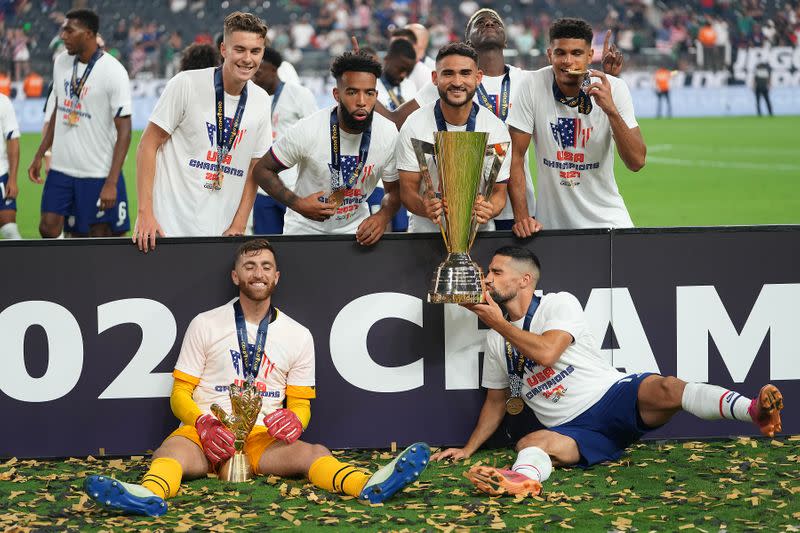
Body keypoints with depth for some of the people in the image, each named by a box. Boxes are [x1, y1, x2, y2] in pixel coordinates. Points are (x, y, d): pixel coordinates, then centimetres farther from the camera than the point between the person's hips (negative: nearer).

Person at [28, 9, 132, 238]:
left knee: (100, 235, 0)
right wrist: (39, 155, 14)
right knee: (48, 228, 1)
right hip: (61, 168, 6)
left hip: (98, 174, -6)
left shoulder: (113, 71, -14)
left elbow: (124, 131, -15)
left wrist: (111, 183, -21)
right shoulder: (61, 62, 7)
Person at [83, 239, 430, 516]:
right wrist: (204, 425, -15)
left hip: (263, 441, 1)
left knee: (312, 453, -29)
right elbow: (180, 395, 7)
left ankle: (370, 487, -59)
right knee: (174, 449, -36)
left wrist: (294, 420, -11)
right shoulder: (205, 325, 9)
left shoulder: (298, 336, 14)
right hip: (205, 436, -1)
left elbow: (301, 405, 15)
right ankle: (149, 495, -70)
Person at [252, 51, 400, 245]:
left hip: (355, 228, 2)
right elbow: (262, 170, -11)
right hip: (305, 229, -2)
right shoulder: (307, 131, -22)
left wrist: (383, 216, -23)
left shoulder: (389, 135, -15)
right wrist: (297, 204, -25)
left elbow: (394, 190, -1)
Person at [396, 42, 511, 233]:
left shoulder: (496, 128, -1)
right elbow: (408, 190, -2)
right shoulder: (414, 126, -3)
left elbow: (499, 192, 4)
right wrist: (425, 208, -24)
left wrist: (489, 210, -19)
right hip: (425, 232, -1)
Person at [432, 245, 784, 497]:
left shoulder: (559, 304, 1)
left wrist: (498, 322, -7)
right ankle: (523, 479, -67)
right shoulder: (496, 340, 19)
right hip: (574, 432, 4)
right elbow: (496, 401, 30)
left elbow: (546, 352, -17)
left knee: (662, 390, -36)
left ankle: (755, 410, -58)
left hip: (614, 398, -4)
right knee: (530, 443, -30)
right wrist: (468, 449, 25)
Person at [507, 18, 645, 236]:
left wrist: (611, 110, -25)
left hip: (606, 218, 1)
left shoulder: (615, 89, -9)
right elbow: (515, 155, -7)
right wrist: (522, 217, -15)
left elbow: (637, 162, -14)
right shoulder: (534, 85, -10)